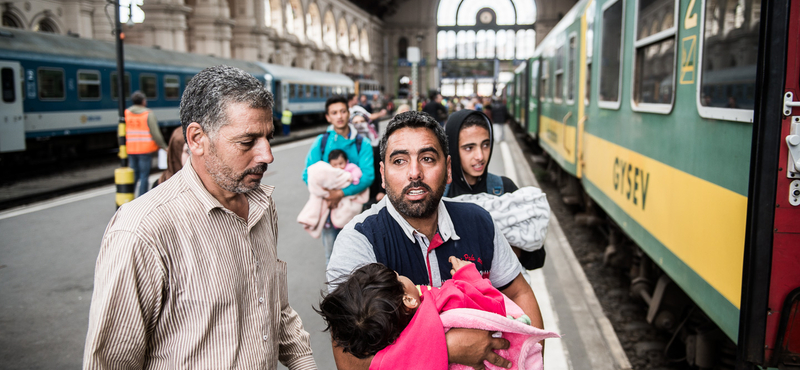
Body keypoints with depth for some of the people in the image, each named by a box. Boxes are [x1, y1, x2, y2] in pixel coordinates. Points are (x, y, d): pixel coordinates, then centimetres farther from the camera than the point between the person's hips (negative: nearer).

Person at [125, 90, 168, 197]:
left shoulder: (126, 113, 5)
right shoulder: (148, 114, -8)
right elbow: (155, 134, -11)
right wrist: (164, 147, -1)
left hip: (131, 149, 5)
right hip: (146, 149, -5)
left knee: (134, 174, 16)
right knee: (144, 175, 0)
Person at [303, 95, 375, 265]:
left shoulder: (362, 144, -1)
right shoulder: (321, 142, 3)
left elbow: (368, 176, -12)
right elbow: (308, 174, 0)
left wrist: (342, 193, -24)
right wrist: (324, 194, -17)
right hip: (328, 205, 1)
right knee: (331, 252, 7)